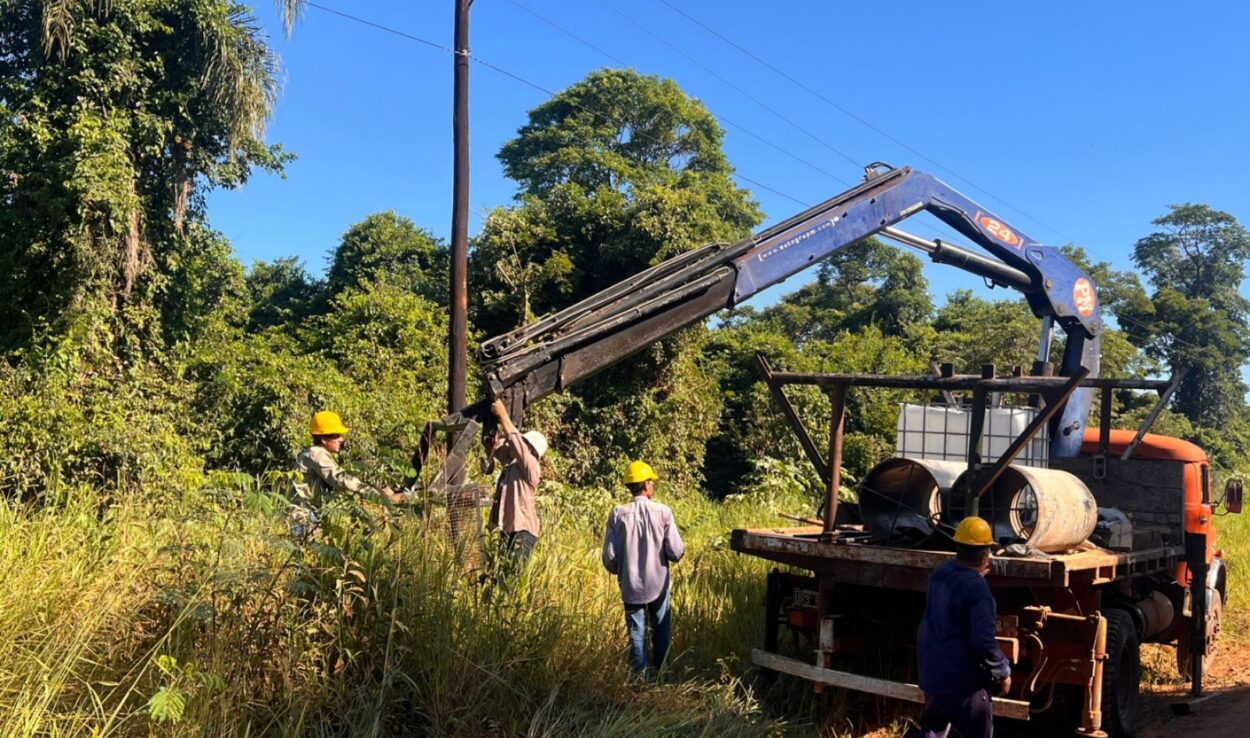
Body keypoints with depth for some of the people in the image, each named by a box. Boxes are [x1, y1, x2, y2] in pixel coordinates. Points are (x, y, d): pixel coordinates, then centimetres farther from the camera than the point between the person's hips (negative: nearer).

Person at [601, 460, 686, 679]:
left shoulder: (618, 514, -11)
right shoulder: (663, 512, -14)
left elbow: (609, 557, -9)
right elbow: (676, 552, -14)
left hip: (631, 586, 0)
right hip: (659, 584, 0)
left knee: (637, 634, 13)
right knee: (661, 631, 19)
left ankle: (641, 675, 17)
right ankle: (660, 671, 29)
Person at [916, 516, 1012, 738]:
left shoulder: (940, 574, 1)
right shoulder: (976, 588, -23)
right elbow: (983, 641, -26)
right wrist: (1003, 672, -10)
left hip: (931, 672, 8)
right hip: (961, 680, -8)